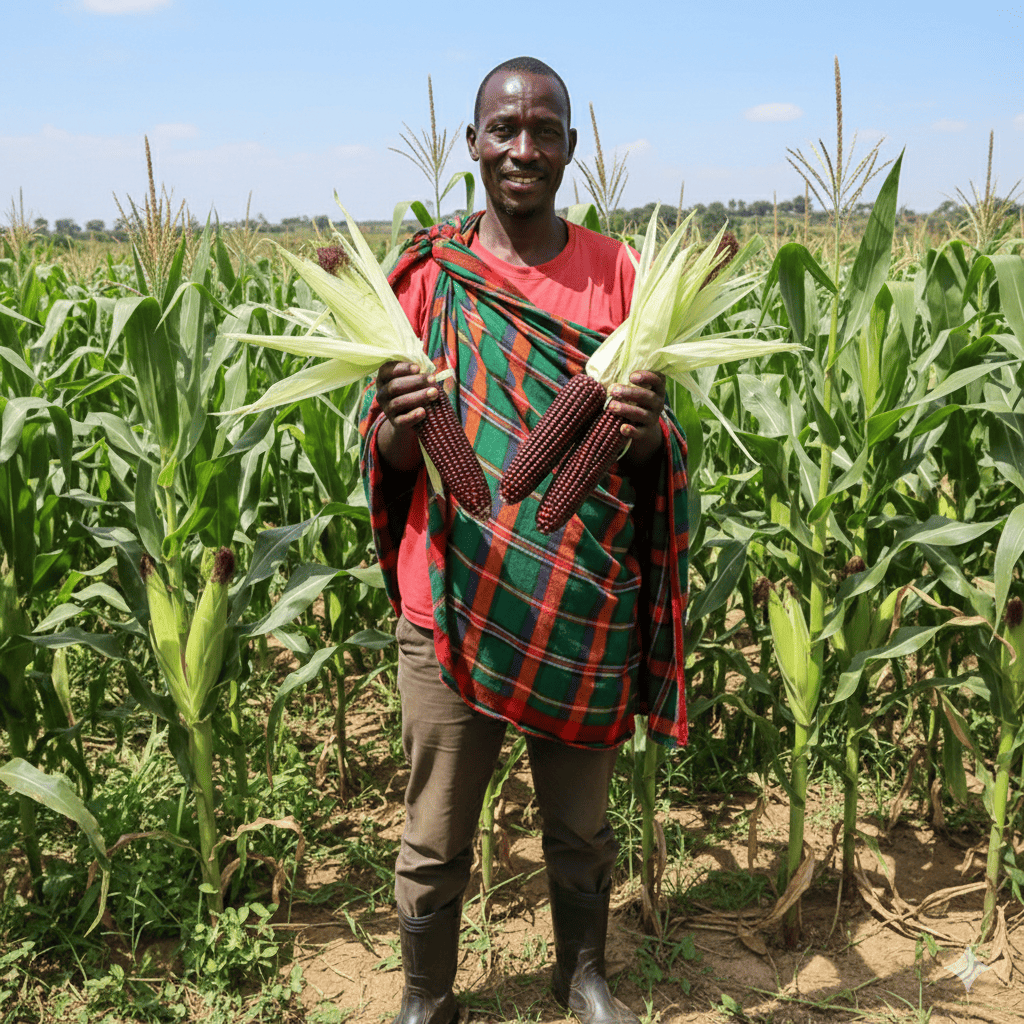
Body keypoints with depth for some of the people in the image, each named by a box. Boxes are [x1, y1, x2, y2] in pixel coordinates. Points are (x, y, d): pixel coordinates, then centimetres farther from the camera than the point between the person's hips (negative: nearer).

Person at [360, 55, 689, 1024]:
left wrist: (644, 428, -21)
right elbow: (384, 455, 1)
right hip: (452, 605, -1)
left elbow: (658, 453, 3)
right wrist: (401, 423, -23)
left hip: (584, 612, 1)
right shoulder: (427, 273, -1)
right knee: (435, 835, 12)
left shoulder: (617, 273, 1)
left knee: (580, 825, 18)